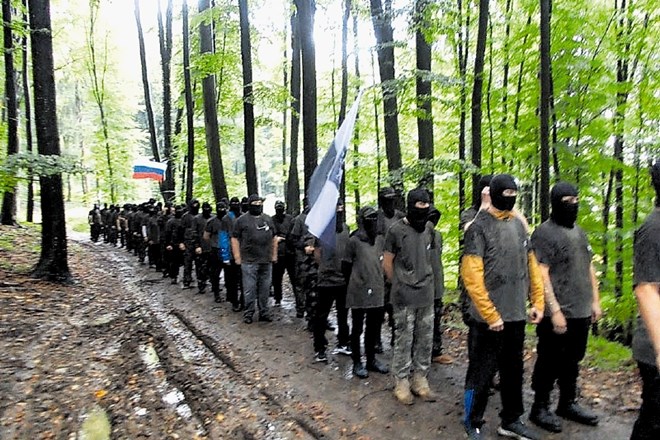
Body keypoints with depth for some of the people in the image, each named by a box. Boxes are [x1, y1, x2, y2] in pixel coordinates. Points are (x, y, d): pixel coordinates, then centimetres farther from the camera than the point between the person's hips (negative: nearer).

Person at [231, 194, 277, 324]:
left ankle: (264, 312, 21)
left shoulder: (268, 219, 13)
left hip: (266, 261, 4)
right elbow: (235, 239, -2)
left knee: (264, 288, 10)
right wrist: (237, 257, -7)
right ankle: (248, 313, 14)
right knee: (250, 289, 1)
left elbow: (274, 238, 18)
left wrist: (274, 255, 12)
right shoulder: (242, 220, 0)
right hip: (249, 262, -4)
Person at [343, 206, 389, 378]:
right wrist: (354, 284, 6)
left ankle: (371, 359, 29)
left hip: (377, 292, 5)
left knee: (374, 328, 15)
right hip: (359, 293, -5)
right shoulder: (354, 241, -8)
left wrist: (379, 282, 14)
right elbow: (345, 266, -2)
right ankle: (357, 363, 18)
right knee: (358, 328, 7)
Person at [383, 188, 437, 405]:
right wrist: (400, 286, 7)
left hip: (427, 296, 5)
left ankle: (420, 379, 24)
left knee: (425, 340, 10)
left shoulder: (429, 230, 7)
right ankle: (402, 382, 16)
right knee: (404, 340, 2)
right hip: (404, 297, -5)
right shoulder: (396, 230, -9)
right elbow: (387, 263, -2)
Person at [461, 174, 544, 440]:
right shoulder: (479, 228, -12)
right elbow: (471, 276, -17)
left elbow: (531, 265, 15)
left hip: (516, 316, 7)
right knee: (481, 373, 4)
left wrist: (538, 301, 7)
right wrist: (491, 315, -16)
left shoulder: (518, 225, 10)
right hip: (488, 318, -7)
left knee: (514, 370, 18)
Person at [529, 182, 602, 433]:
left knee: (572, 362, 18)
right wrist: (555, 310, -19)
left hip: (581, 312, 7)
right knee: (549, 363, 3)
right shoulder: (545, 232, -11)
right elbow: (541, 274, -16)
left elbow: (589, 268, 20)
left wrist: (595, 301, 15)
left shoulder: (579, 232, 14)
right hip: (557, 314, -7)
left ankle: (567, 404, 33)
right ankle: (540, 408, 17)